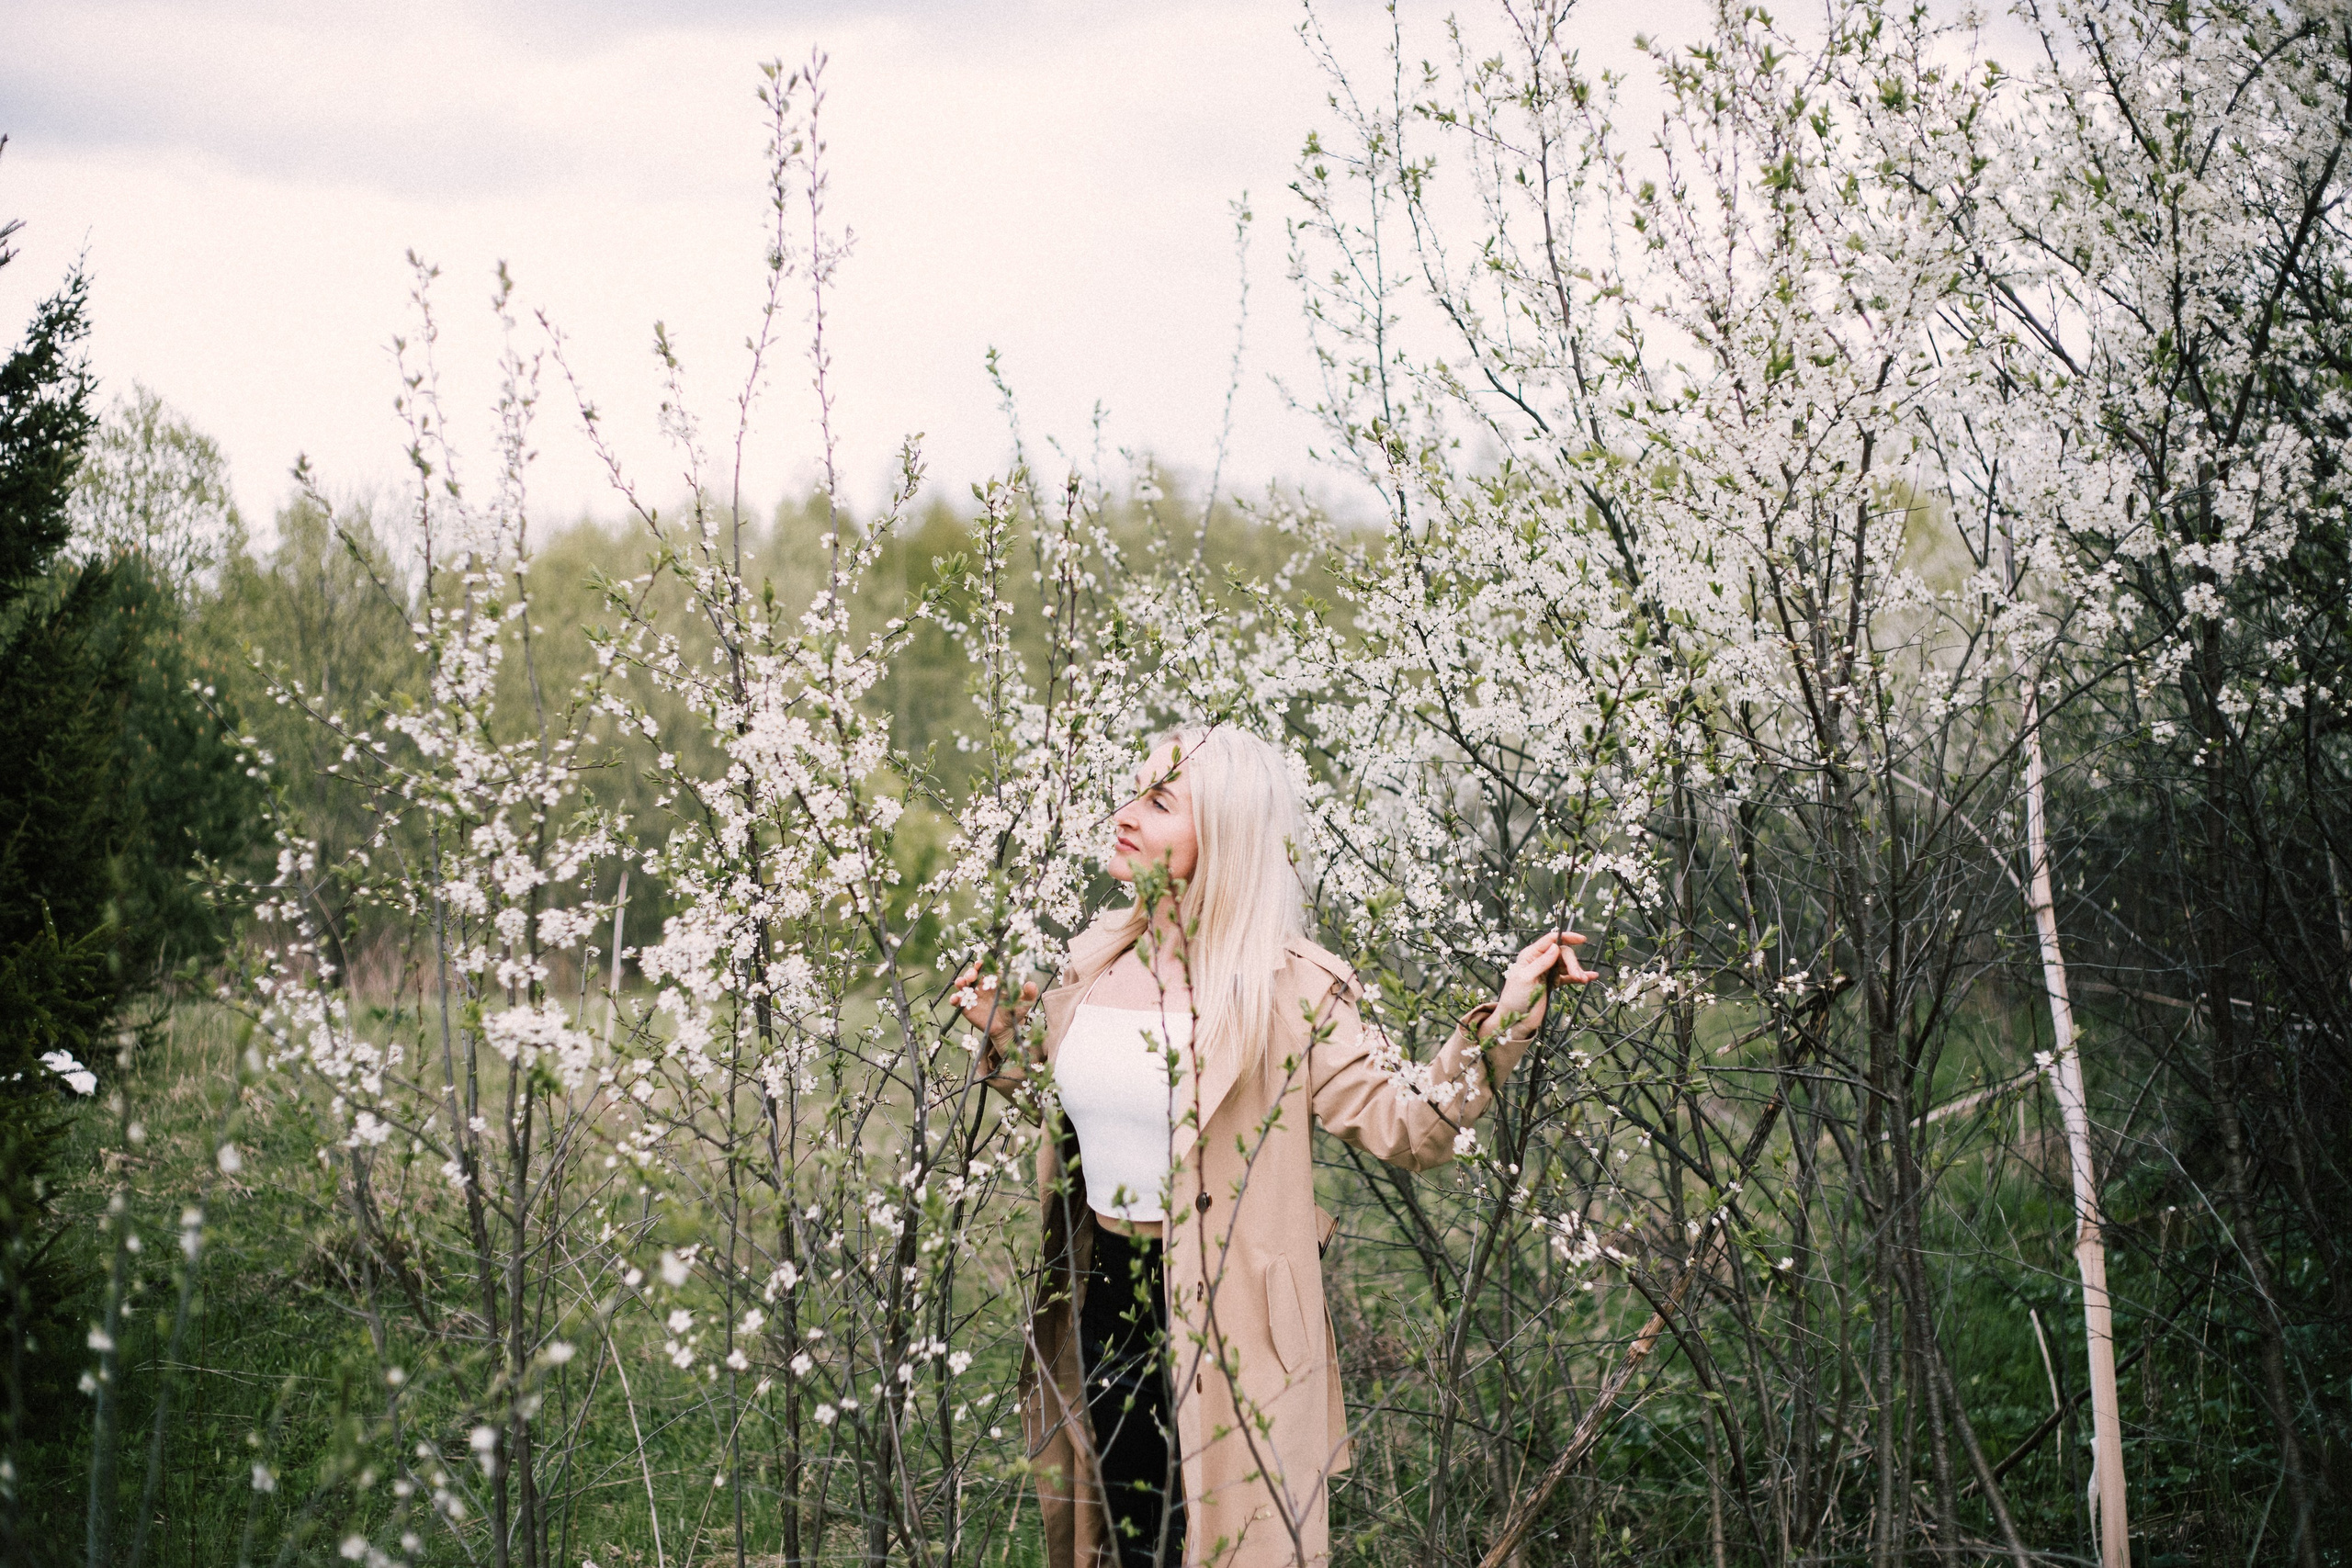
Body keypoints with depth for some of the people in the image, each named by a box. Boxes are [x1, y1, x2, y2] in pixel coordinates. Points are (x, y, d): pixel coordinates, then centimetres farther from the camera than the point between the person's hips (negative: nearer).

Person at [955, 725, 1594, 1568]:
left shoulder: (1287, 987, -14)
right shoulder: (1098, 955, 3)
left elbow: (1404, 1121, -16)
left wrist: (1511, 1008, -25)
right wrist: (1006, 1038, 8)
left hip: (1221, 1323, -5)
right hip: (1104, 1301, 6)